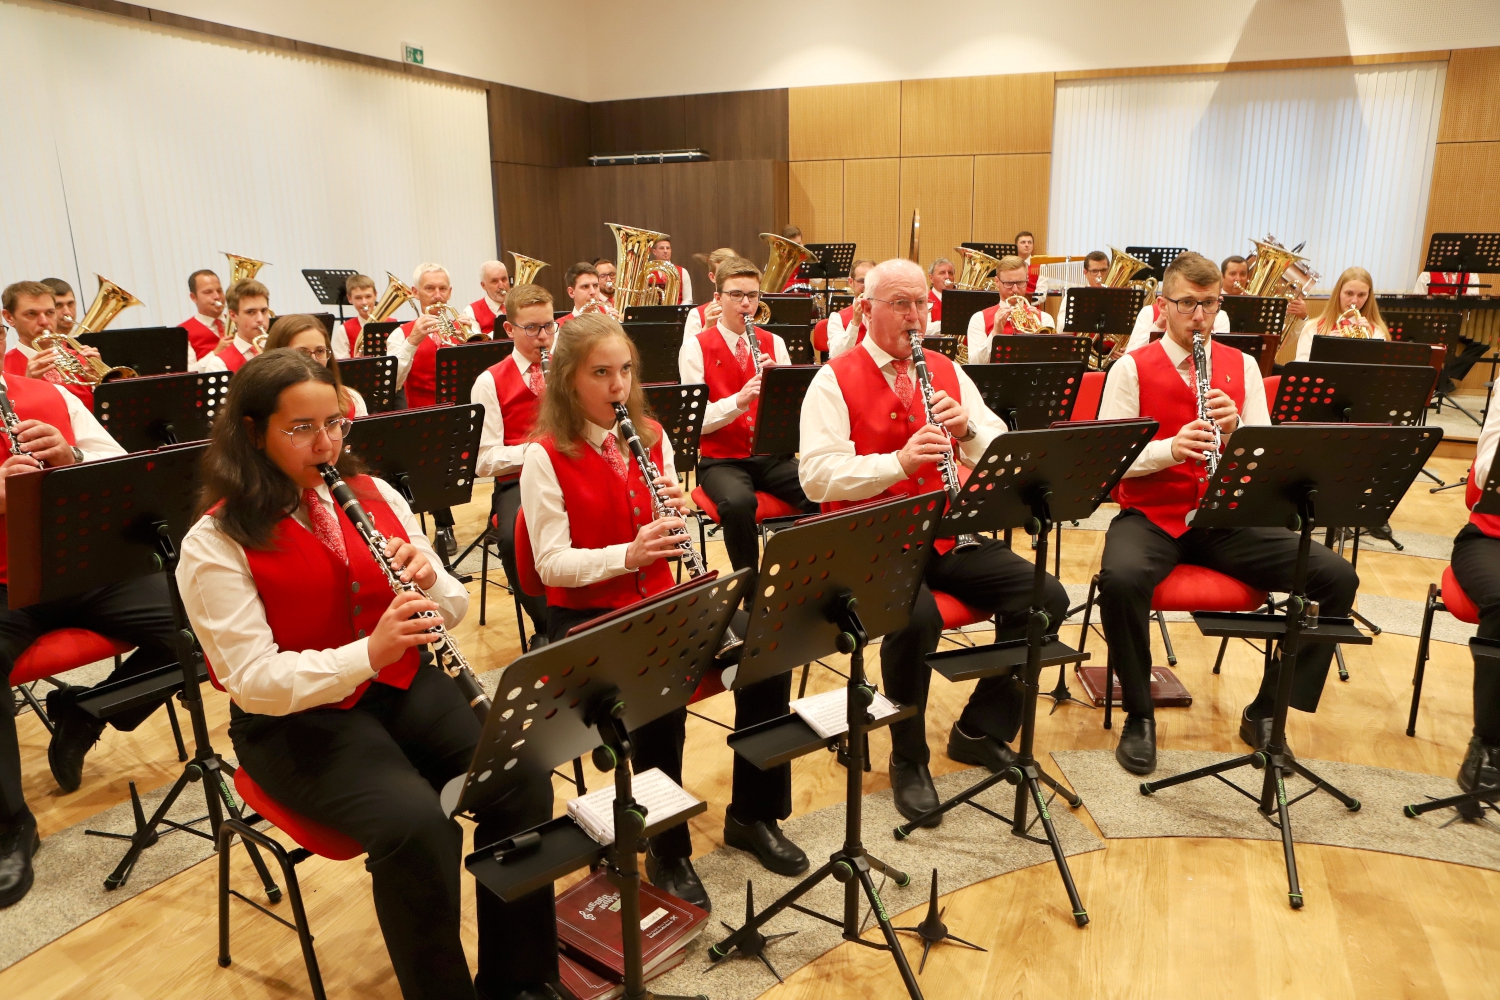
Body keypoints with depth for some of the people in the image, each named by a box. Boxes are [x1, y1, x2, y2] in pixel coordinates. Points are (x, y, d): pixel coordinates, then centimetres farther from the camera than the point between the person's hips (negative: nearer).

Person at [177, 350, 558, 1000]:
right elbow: (254, 680, -17)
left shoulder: (375, 496, 5)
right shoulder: (214, 544, -9)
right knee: (418, 825, -29)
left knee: (522, 778, -18)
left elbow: (452, 608, 6)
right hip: (296, 720, -4)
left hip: (402, 685, 5)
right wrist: (368, 653, -32)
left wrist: (428, 580, -18)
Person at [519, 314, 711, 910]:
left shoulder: (652, 438, 7)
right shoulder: (545, 457, -8)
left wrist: (675, 514, -14)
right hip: (583, 615, -4)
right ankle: (669, 849, -6)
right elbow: (552, 563, -13)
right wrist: (626, 553, -28)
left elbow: (668, 533, 10)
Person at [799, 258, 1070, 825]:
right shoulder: (835, 381, -3)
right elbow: (817, 479, -15)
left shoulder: (948, 372, 14)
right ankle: (908, 761, -7)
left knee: (1045, 598, -11)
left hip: (946, 534, 6)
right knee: (917, 617, -34)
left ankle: (980, 729, 8)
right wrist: (899, 462, -26)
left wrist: (966, 428, -13)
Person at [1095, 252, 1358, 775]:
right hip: (1151, 516, -3)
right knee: (1120, 578, -36)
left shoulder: (1242, 366, 8)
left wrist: (1234, 430, -20)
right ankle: (1139, 716, -11)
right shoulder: (1131, 368, -2)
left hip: (1226, 518, 4)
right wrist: (1170, 448, -27)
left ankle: (1266, 711, 2)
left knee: (1337, 576, -14)